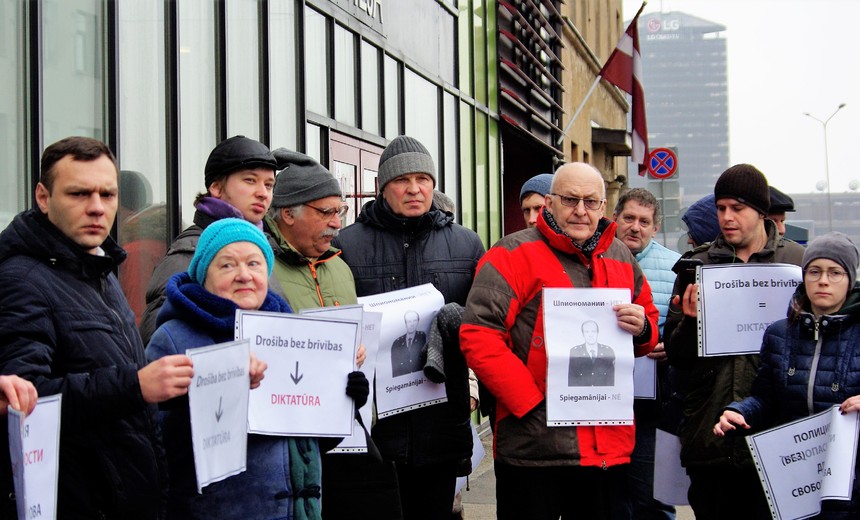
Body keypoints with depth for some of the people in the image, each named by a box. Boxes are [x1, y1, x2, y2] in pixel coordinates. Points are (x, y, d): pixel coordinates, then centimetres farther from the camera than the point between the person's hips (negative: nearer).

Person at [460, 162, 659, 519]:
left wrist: (642, 329, -2)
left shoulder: (621, 258, 12)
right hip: (534, 447, -5)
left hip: (609, 447, 5)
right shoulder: (514, 254, -6)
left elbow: (650, 324, 23)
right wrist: (533, 404, -18)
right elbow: (478, 336, -16)